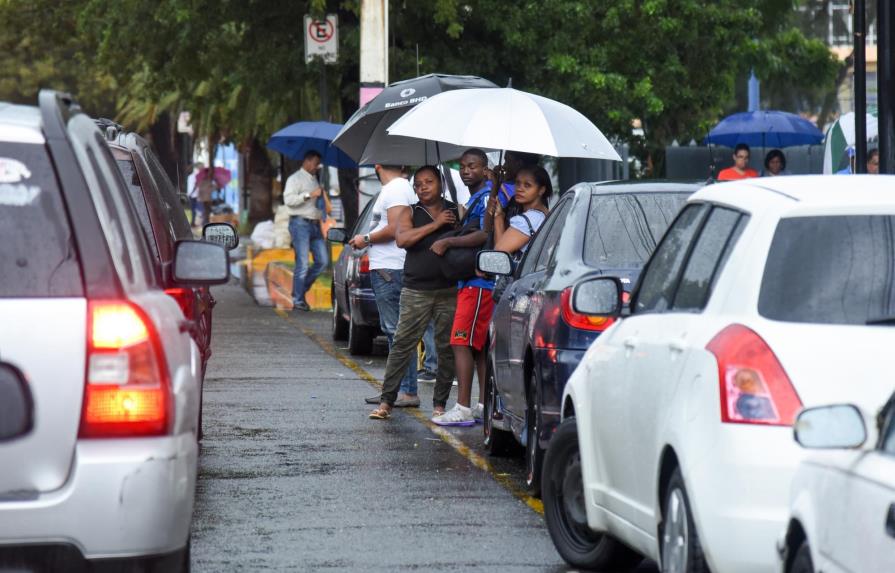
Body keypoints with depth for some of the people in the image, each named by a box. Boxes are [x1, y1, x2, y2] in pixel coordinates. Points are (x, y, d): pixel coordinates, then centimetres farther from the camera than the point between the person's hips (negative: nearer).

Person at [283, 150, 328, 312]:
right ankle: (298, 300, -4)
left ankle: (302, 288, 16)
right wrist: (310, 195, -21)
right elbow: (288, 199, -18)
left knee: (323, 260, 2)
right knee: (302, 263, -9)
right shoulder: (295, 179, -3)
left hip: (314, 224, 8)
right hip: (300, 223, -8)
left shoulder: (314, 180, 22)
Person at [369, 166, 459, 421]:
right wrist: (435, 225, -12)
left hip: (449, 291, 0)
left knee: (447, 348, 3)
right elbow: (402, 239, -7)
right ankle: (386, 401, 0)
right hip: (415, 292, 0)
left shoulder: (456, 212, 10)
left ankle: (439, 404, 11)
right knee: (402, 345, -3)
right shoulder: (410, 213, 10)